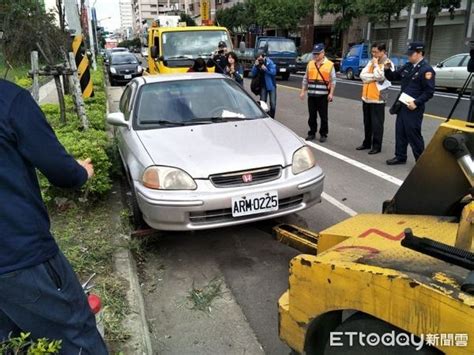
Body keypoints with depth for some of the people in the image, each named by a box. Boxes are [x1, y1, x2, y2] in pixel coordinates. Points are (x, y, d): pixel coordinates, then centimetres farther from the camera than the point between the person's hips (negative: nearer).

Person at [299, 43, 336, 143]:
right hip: (311, 94, 3)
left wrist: (331, 93, -9)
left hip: (323, 95, -3)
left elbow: (333, 81, -2)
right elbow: (305, 79, 13)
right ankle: (312, 133, 21)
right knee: (312, 115, 9)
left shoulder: (330, 64, 0)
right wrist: (303, 91, 9)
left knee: (323, 116, 3)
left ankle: (323, 134, 15)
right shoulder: (310, 64, 11)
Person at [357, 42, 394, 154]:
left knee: (377, 124, -2)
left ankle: (377, 146, 6)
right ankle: (367, 143, 26)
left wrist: (376, 64, -11)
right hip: (366, 97, 7)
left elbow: (380, 77, -21)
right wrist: (374, 77, -12)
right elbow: (362, 75, 0)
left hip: (378, 98, -7)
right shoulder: (371, 62, 12)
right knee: (367, 123, 15)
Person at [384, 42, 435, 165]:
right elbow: (394, 77, 20)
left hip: (413, 108, -8)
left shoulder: (426, 69, -13)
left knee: (413, 135, -4)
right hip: (402, 106, 8)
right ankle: (400, 156, 25)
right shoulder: (408, 66, 10)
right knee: (400, 132, 13)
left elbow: (429, 91, -16)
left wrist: (416, 103, -23)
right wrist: (388, 69, 1)